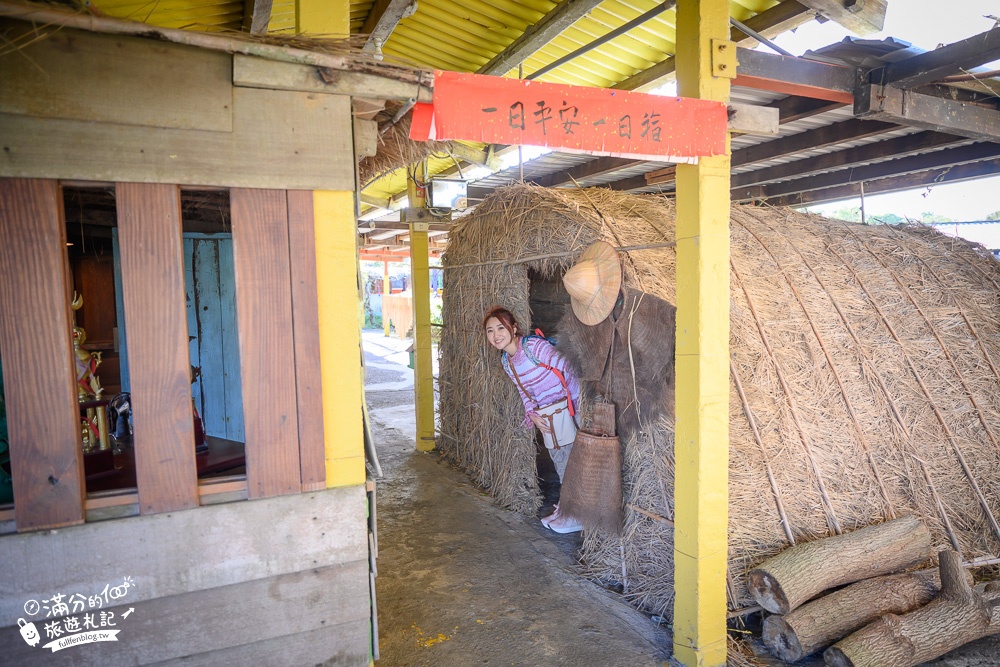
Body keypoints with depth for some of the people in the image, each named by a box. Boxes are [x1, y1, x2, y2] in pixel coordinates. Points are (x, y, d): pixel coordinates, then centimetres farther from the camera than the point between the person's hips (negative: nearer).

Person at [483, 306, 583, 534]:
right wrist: (532, 414, -1)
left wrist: (576, 403, -18)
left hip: (563, 410, -7)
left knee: (570, 462, 0)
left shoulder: (534, 346, -19)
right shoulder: (505, 361, 6)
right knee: (560, 463, 18)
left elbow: (566, 370, -18)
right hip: (544, 416, 7)